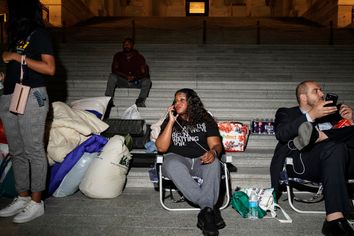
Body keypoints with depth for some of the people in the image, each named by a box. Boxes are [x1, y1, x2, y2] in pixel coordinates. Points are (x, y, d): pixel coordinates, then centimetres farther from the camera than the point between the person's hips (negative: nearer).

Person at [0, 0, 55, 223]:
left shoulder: (39, 34, -2)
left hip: (31, 97, -8)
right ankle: (23, 198, 20)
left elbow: (49, 68, -13)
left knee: (34, 151, -3)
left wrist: (18, 57, -12)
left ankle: (36, 203, 5)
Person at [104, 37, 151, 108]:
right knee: (112, 76, -28)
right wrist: (126, 76, -25)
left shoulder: (139, 57, -2)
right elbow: (114, 70, -9)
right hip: (122, 81, 1)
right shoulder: (118, 56, 2)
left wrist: (134, 77, -29)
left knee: (147, 81, -28)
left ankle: (140, 102, -27)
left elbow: (144, 73, -8)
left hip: (136, 81, 0)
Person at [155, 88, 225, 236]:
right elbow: (161, 148, -1)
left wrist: (213, 152, -23)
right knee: (172, 165, -37)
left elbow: (216, 144, 2)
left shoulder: (206, 120, 12)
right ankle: (210, 208, -37)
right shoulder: (169, 121, 12)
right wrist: (171, 122, -6)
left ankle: (206, 211, -36)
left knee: (213, 163, -34)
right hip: (177, 159, 0)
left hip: (201, 161, 1)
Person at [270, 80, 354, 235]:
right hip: (301, 163, -3)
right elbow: (281, 135, -7)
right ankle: (335, 219, -39)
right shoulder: (286, 113, 17)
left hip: (341, 163, 4)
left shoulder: (331, 112, 30)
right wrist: (311, 115, -14)